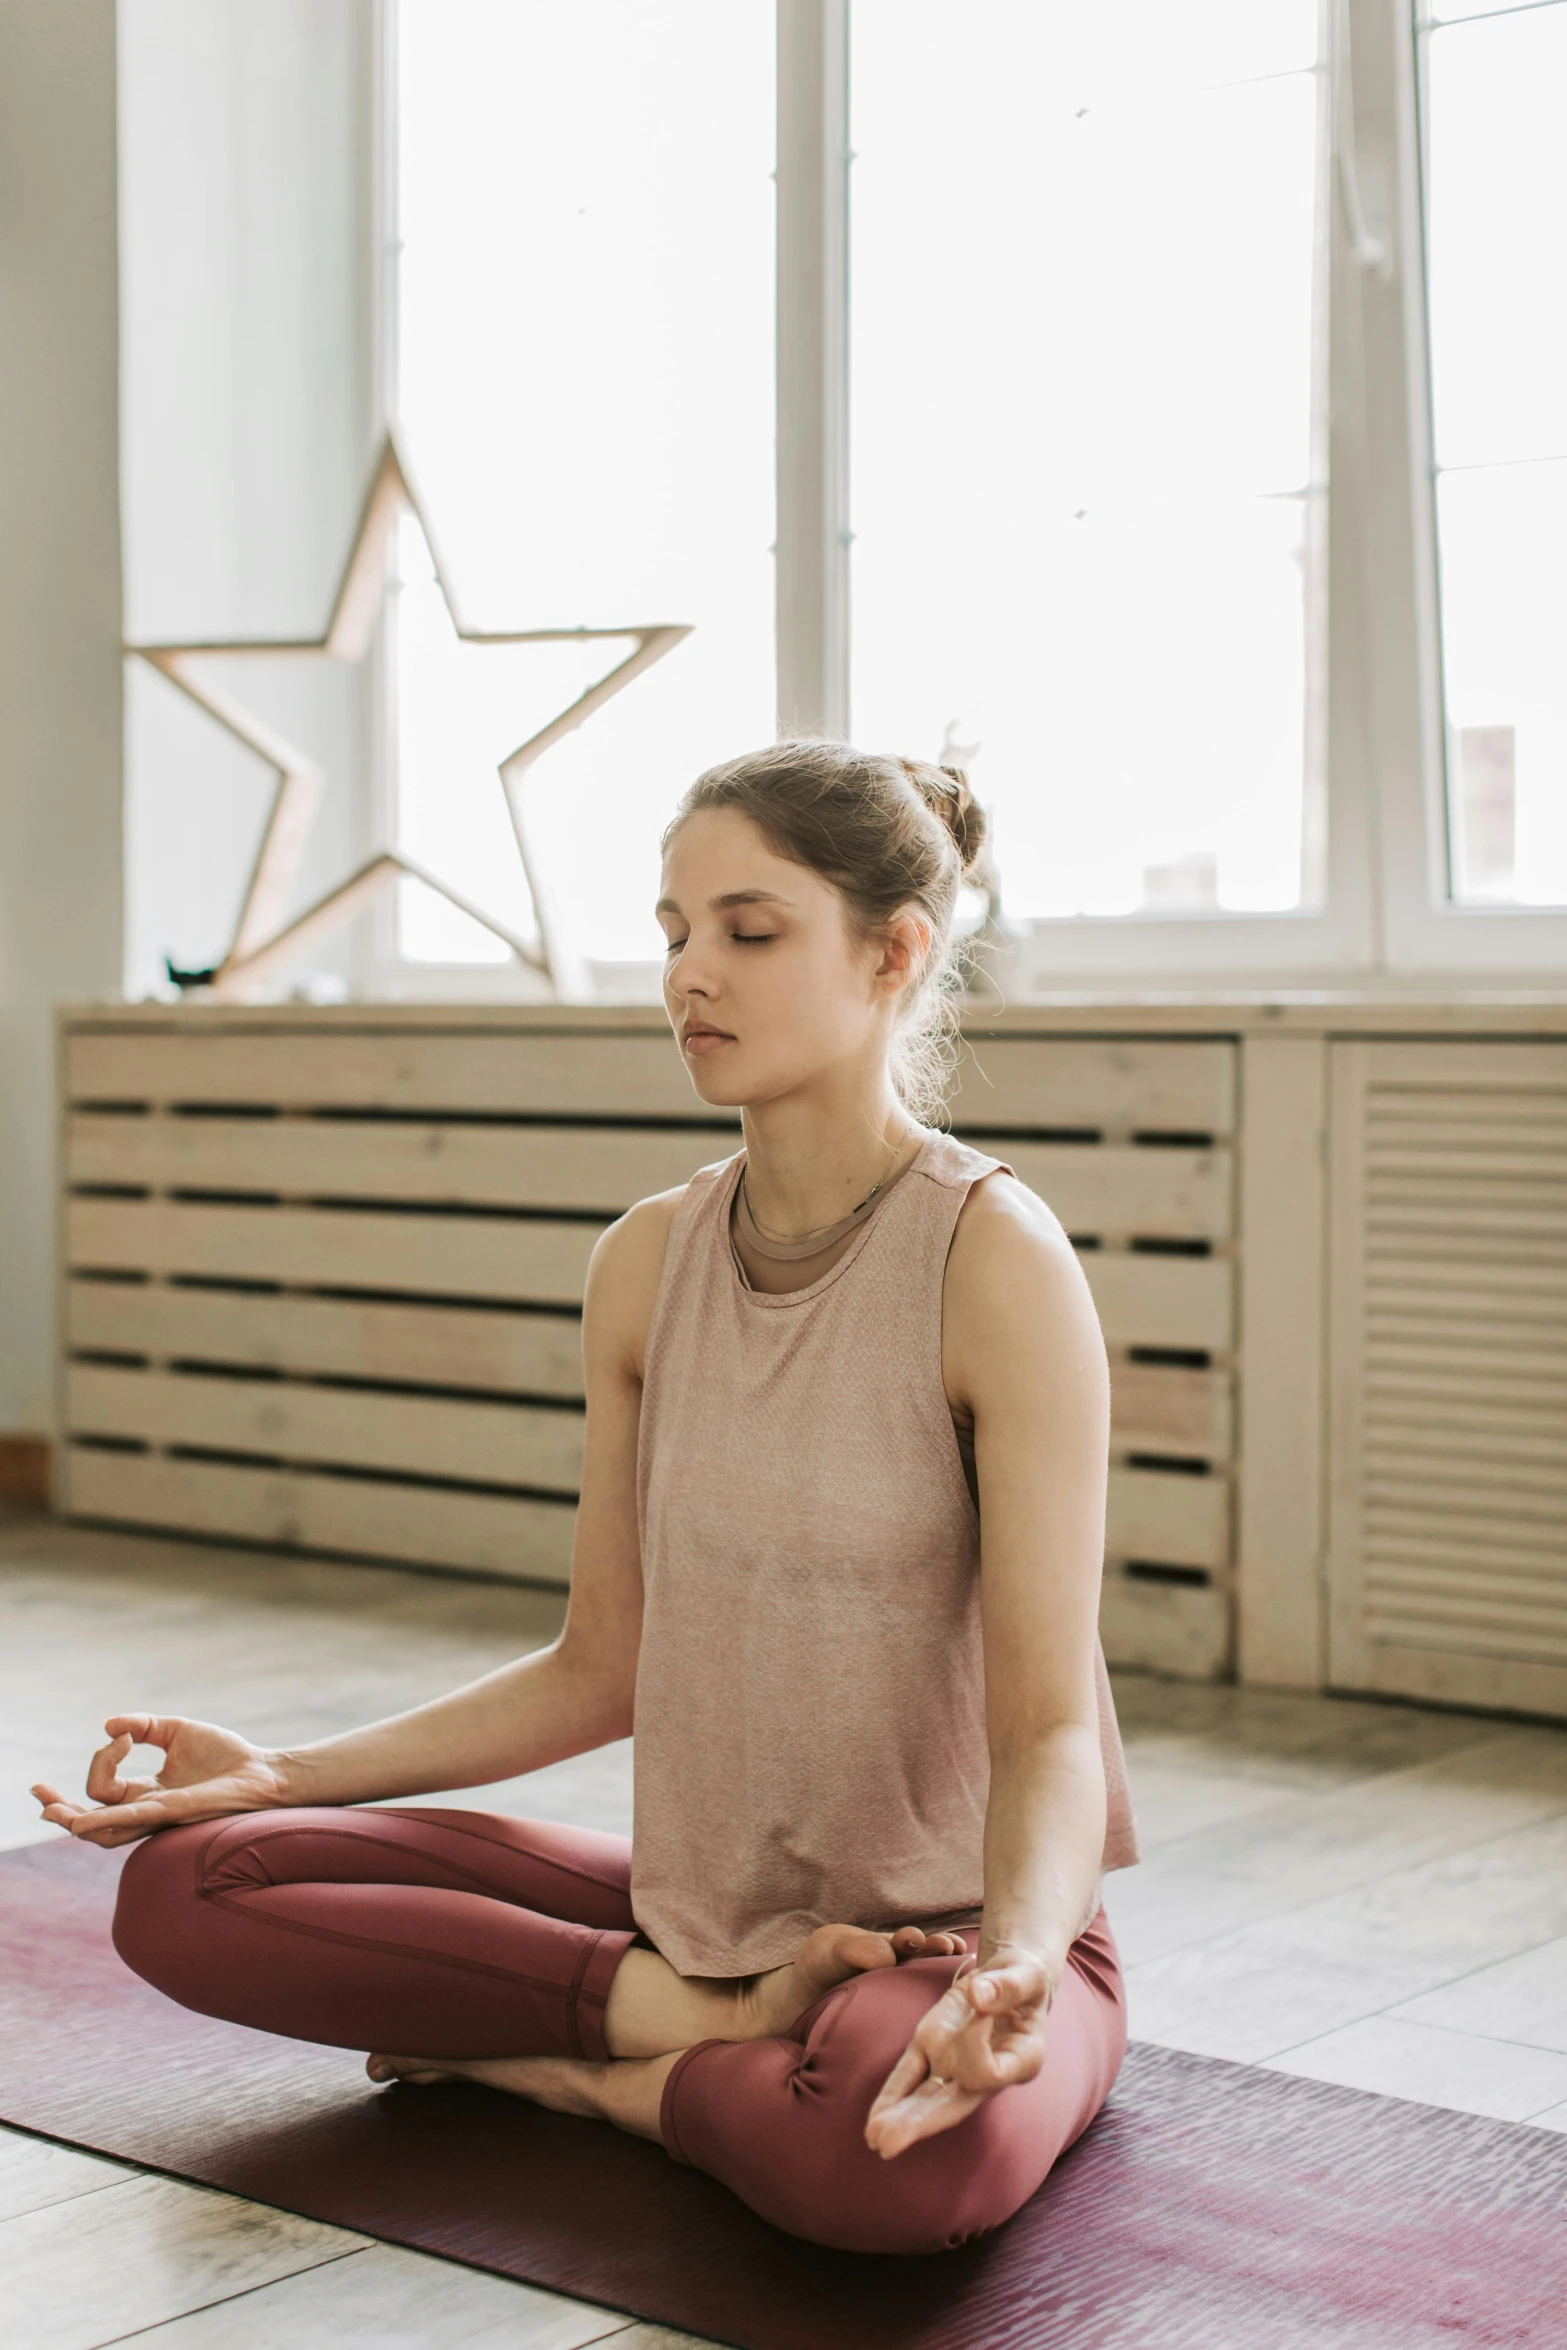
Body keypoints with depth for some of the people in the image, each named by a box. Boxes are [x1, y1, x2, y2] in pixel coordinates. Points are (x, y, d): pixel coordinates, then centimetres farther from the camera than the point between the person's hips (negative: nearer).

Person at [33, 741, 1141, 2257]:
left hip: (960, 1931, -5)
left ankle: (569, 2066, -10)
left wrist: (1013, 1960, -40)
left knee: (905, 2159, -41)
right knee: (184, 1885, -7)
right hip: (707, 1909, 6)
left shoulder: (994, 1258, -18)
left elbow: (1049, 1731, -20)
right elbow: (604, 1671, 9)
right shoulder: (645, 1266, 1)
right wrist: (283, 1774, 3)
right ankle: (723, 2018, -9)